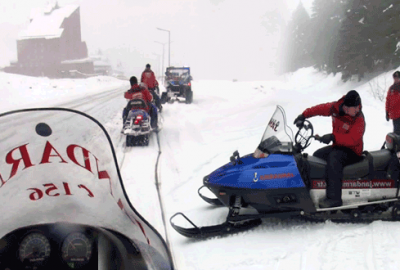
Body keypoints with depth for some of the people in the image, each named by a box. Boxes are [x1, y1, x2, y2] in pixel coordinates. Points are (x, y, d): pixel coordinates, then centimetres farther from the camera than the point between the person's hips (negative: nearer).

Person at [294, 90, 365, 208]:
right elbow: (320, 109, 11)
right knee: (317, 155, 9)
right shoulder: (335, 108, -4)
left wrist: (333, 137, -42)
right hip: (338, 146, 8)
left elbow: (353, 139, -33)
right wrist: (304, 115, 7)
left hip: (352, 150, -8)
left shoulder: (359, 119, -21)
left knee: (334, 157, -34)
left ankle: (333, 197, -41)